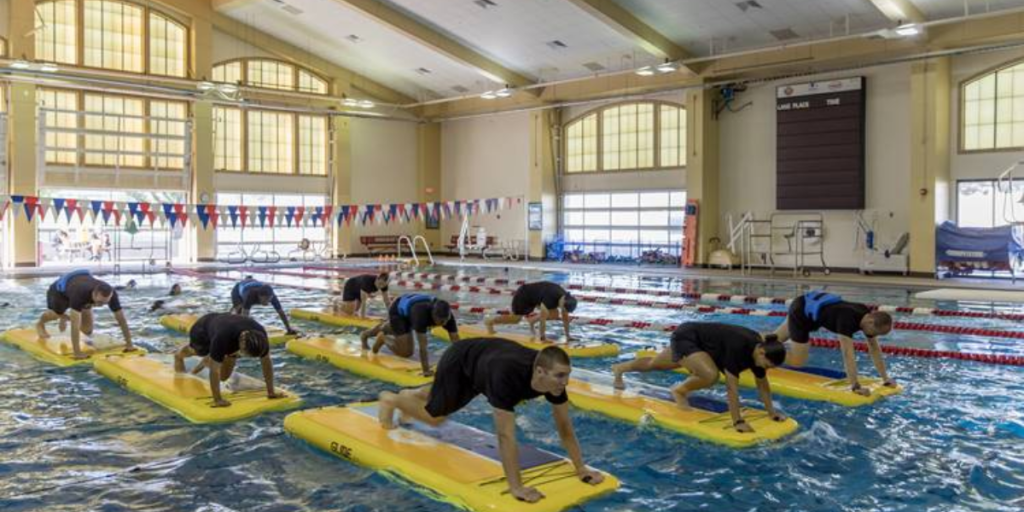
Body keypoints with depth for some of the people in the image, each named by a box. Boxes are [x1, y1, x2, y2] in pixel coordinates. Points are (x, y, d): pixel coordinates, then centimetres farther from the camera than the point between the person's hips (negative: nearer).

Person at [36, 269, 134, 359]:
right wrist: (77, 352, -51)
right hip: (60, 290, -4)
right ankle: (40, 324, 44)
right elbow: (75, 325, -50)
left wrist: (129, 344, -29)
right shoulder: (80, 293, -50)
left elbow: (121, 319, -29)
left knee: (87, 331, 1)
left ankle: (65, 318, 32)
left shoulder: (110, 293, -37)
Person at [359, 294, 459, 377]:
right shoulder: (421, 314, -48)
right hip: (397, 311, -6)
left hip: (408, 306, 6)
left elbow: (456, 341, -30)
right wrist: (426, 371, -48)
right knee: (406, 352, -12)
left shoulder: (446, 315, -31)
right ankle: (383, 338, 15)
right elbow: (422, 346, -47)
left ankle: (365, 335, 63)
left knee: (388, 328, 34)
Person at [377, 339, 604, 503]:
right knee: (435, 415, 13)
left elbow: (565, 427, -21)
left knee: (447, 397, 32)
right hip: (459, 360, -6)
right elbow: (506, 435, -50)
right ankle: (390, 400, 40)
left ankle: (412, 394, 63)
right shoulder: (507, 376, -51)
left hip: (484, 356, 6)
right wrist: (516, 486, -49)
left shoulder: (555, 377, -32)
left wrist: (581, 468, -21)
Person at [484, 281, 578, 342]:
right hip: (523, 295, -7)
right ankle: (490, 321, 19)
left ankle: (532, 320, 14)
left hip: (535, 296, 7)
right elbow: (543, 318, -36)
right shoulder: (549, 298, -41)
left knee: (555, 315, -6)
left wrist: (567, 335, -5)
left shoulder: (565, 298, -18)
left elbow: (565, 317, -7)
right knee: (515, 319, -2)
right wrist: (543, 337, -32)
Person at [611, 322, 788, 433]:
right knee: (711, 375, -31)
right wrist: (738, 421, -36)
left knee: (654, 364, 28)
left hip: (688, 338, 9)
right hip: (685, 337, -9)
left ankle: (619, 368, 53)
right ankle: (680, 391, -2)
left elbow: (762, 384, 1)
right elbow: (732, 386, -37)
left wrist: (772, 412, -2)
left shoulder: (757, 349, -13)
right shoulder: (738, 347, -37)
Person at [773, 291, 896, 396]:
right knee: (797, 362, -11)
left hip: (812, 304, 8)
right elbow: (848, 353, -42)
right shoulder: (848, 319, -39)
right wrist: (855, 386, -42)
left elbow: (875, 349, -5)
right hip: (800, 311, -8)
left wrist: (886, 378, -6)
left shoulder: (868, 315, -15)